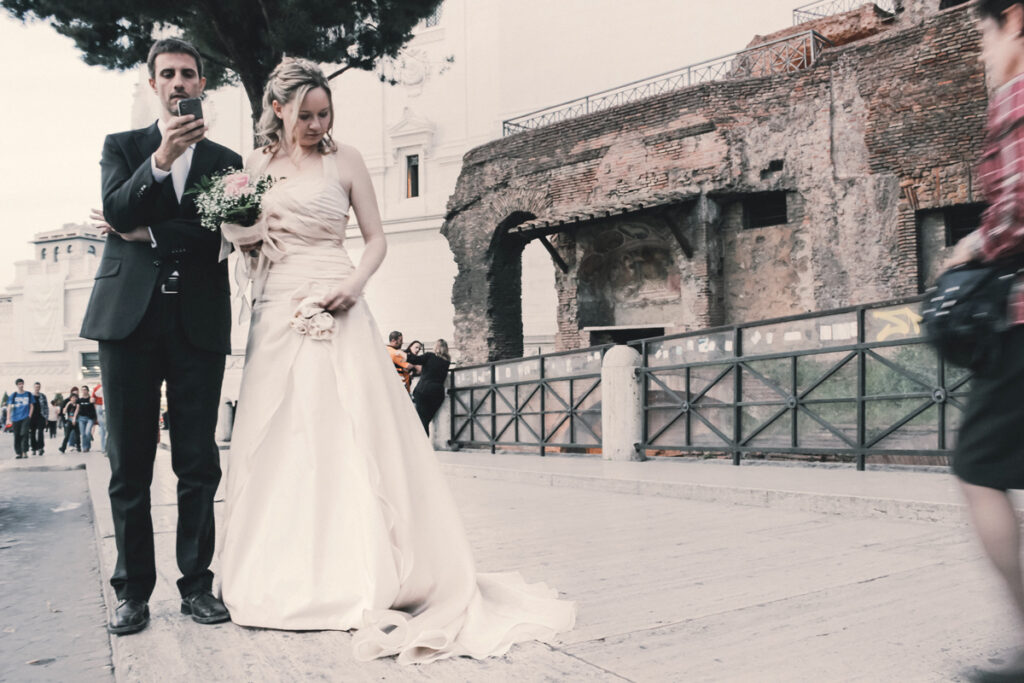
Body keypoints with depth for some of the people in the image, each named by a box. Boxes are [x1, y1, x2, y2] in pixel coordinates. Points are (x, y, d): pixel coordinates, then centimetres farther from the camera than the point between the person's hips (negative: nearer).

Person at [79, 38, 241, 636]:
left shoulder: (226, 161, 14)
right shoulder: (123, 146, 14)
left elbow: (223, 234, -1)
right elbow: (117, 212, -5)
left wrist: (146, 235, -3)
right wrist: (161, 158, -19)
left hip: (199, 322, 0)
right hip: (130, 316, 0)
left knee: (199, 463, 2)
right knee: (130, 464, 2)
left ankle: (197, 583, 11)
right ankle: (133, 591, 10)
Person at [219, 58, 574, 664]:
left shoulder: (344, 160, 5)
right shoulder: (253, 166, 13)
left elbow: (376, 238, 5)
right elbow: (238, 239, 18)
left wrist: (356, 282, -13)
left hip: (335, 316, -3)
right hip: (276, 317, 3)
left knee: (353, 435, -7)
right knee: (277, 444, 3)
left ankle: (362, 577, 0)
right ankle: (286, 580, 15)